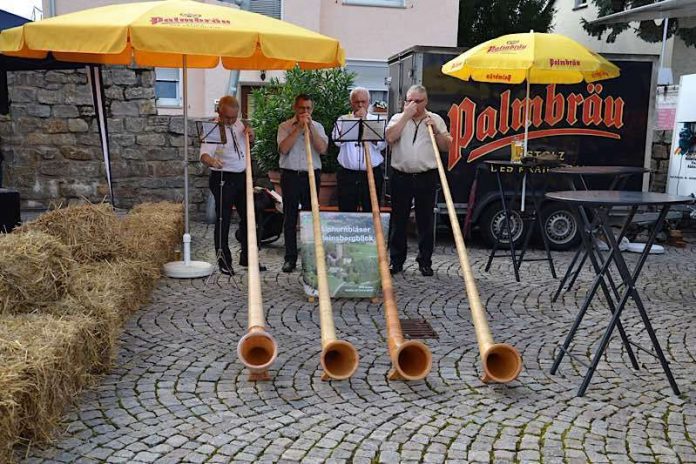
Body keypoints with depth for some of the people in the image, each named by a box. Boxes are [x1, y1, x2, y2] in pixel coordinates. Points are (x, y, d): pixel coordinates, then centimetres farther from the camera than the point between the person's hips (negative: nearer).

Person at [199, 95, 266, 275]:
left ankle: (247, 258, 25)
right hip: (223, 179, -7)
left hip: (243, 176, 7)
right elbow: (204, 154, -29)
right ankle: (224, 262, 9)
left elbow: (250, 141, 27)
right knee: (223, 220, -2)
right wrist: (211, 160, -52)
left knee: (248, 217, 12)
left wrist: (250, 133, 3)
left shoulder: (239, 123, 6)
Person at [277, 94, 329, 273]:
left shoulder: (317, 127, 10)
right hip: (290, 176, -1)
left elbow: (323, 149, -6)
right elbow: (283, 149, -12)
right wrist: (299, 128, -12)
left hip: (311, 175, 1)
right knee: (290, 217, 2)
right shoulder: (285, 126, 5)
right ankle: (290, 258, 9)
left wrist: (310, 127, -10)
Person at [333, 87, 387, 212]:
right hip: (347, 175, 0)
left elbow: (381, 144, -7)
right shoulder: (343, 120, 10)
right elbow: (338, 140, -8)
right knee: (346, 214, 3)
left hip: (373, 174, 0)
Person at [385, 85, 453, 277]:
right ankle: (396, 261, 13)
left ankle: (425, 262, 14)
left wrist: (435, 130, -9)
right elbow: (390, 137, -12)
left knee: (425, 221, 4)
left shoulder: (435, 120, 9)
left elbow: (446, 146, 5)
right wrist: (406, 115, -10)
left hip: (426, 177, 0)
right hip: (401, 176, 0)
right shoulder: (398, 118, 8)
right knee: (398, 220, 4)